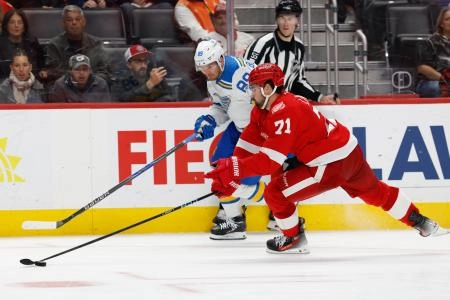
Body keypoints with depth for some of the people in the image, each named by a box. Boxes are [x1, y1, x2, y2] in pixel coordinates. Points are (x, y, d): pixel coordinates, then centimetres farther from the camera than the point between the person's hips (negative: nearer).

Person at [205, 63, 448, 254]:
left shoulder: (286, 111, -25)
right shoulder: (262, 110, 6)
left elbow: (271, 160, -30)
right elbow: (247, 145, 5)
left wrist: (234, 168, -29)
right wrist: (229, 176, -6)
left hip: (332, 164, -11)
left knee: (275, 192, -8)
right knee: (374, 192, 28)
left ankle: (294, 239, 11)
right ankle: (422, 223, 39)